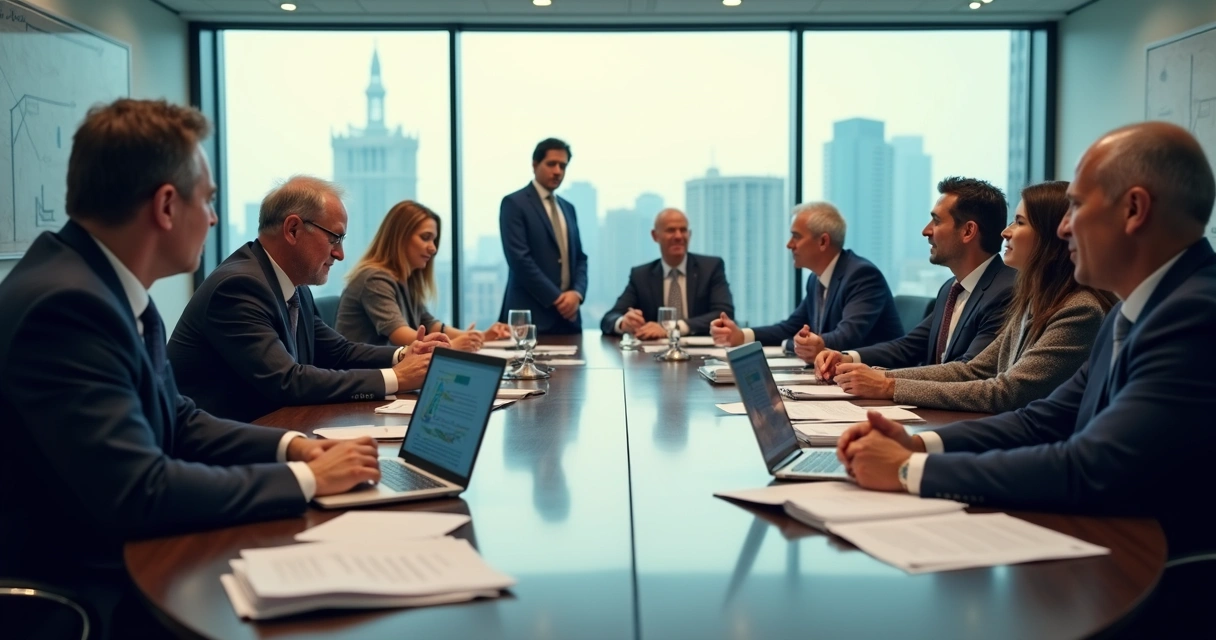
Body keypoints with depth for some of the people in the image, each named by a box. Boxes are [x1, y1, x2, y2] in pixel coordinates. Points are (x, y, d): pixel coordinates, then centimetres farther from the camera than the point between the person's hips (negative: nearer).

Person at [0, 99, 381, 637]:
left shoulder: (111, 286, 4)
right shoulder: (66, 303, -24)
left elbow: (177, 422, 12)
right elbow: (138, 493, -28)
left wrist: (290, 445, -4)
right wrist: (307, 478, -19)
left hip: (130, 559, 8)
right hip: (89, 597, -8)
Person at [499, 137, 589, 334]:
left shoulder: (568, 208, 18)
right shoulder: (514, 203, -4)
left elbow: (580, 257, 16)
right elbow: (519, 259, -14)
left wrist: (577, 293, -4)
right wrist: (555, 298, -15)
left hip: (568, 314, 6)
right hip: (532, 315, -6)